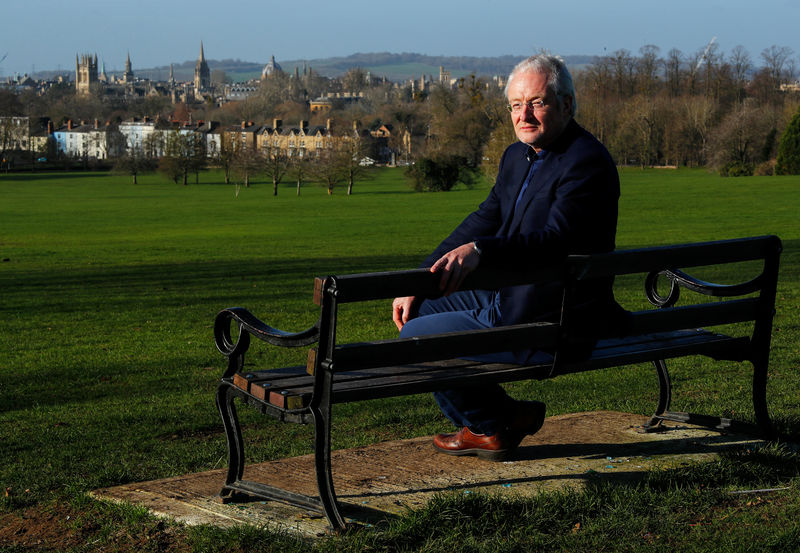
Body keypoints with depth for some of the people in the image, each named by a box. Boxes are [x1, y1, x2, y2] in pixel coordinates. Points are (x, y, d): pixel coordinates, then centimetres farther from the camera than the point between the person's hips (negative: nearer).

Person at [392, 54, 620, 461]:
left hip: (548, 325, -10)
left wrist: (479, 251, -47)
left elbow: (555, 240, -32)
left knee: (415, 337, -10)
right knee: (417, 308, 14)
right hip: (505, 297, 10)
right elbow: (483, 221, 12)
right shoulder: (518, 157, 10)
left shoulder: (587, 162, -20)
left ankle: (494, 425, 10)